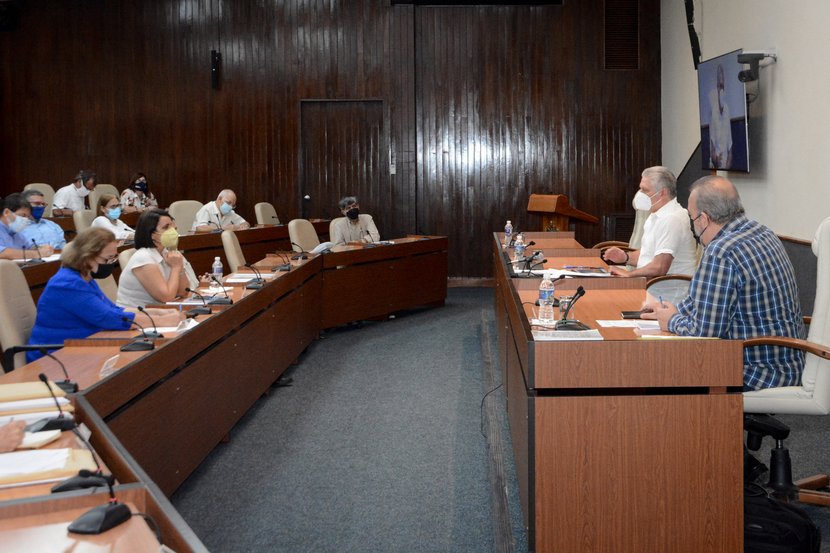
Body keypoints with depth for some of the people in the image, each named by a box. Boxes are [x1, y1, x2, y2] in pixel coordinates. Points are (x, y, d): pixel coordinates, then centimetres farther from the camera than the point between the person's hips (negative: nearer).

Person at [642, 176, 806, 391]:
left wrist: (673, 322, -2)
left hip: (759, 375, -9)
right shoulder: (763, 234, 7)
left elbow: (704, 333, -20)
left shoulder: (720, 253, -23)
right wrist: (674, 309, 20)